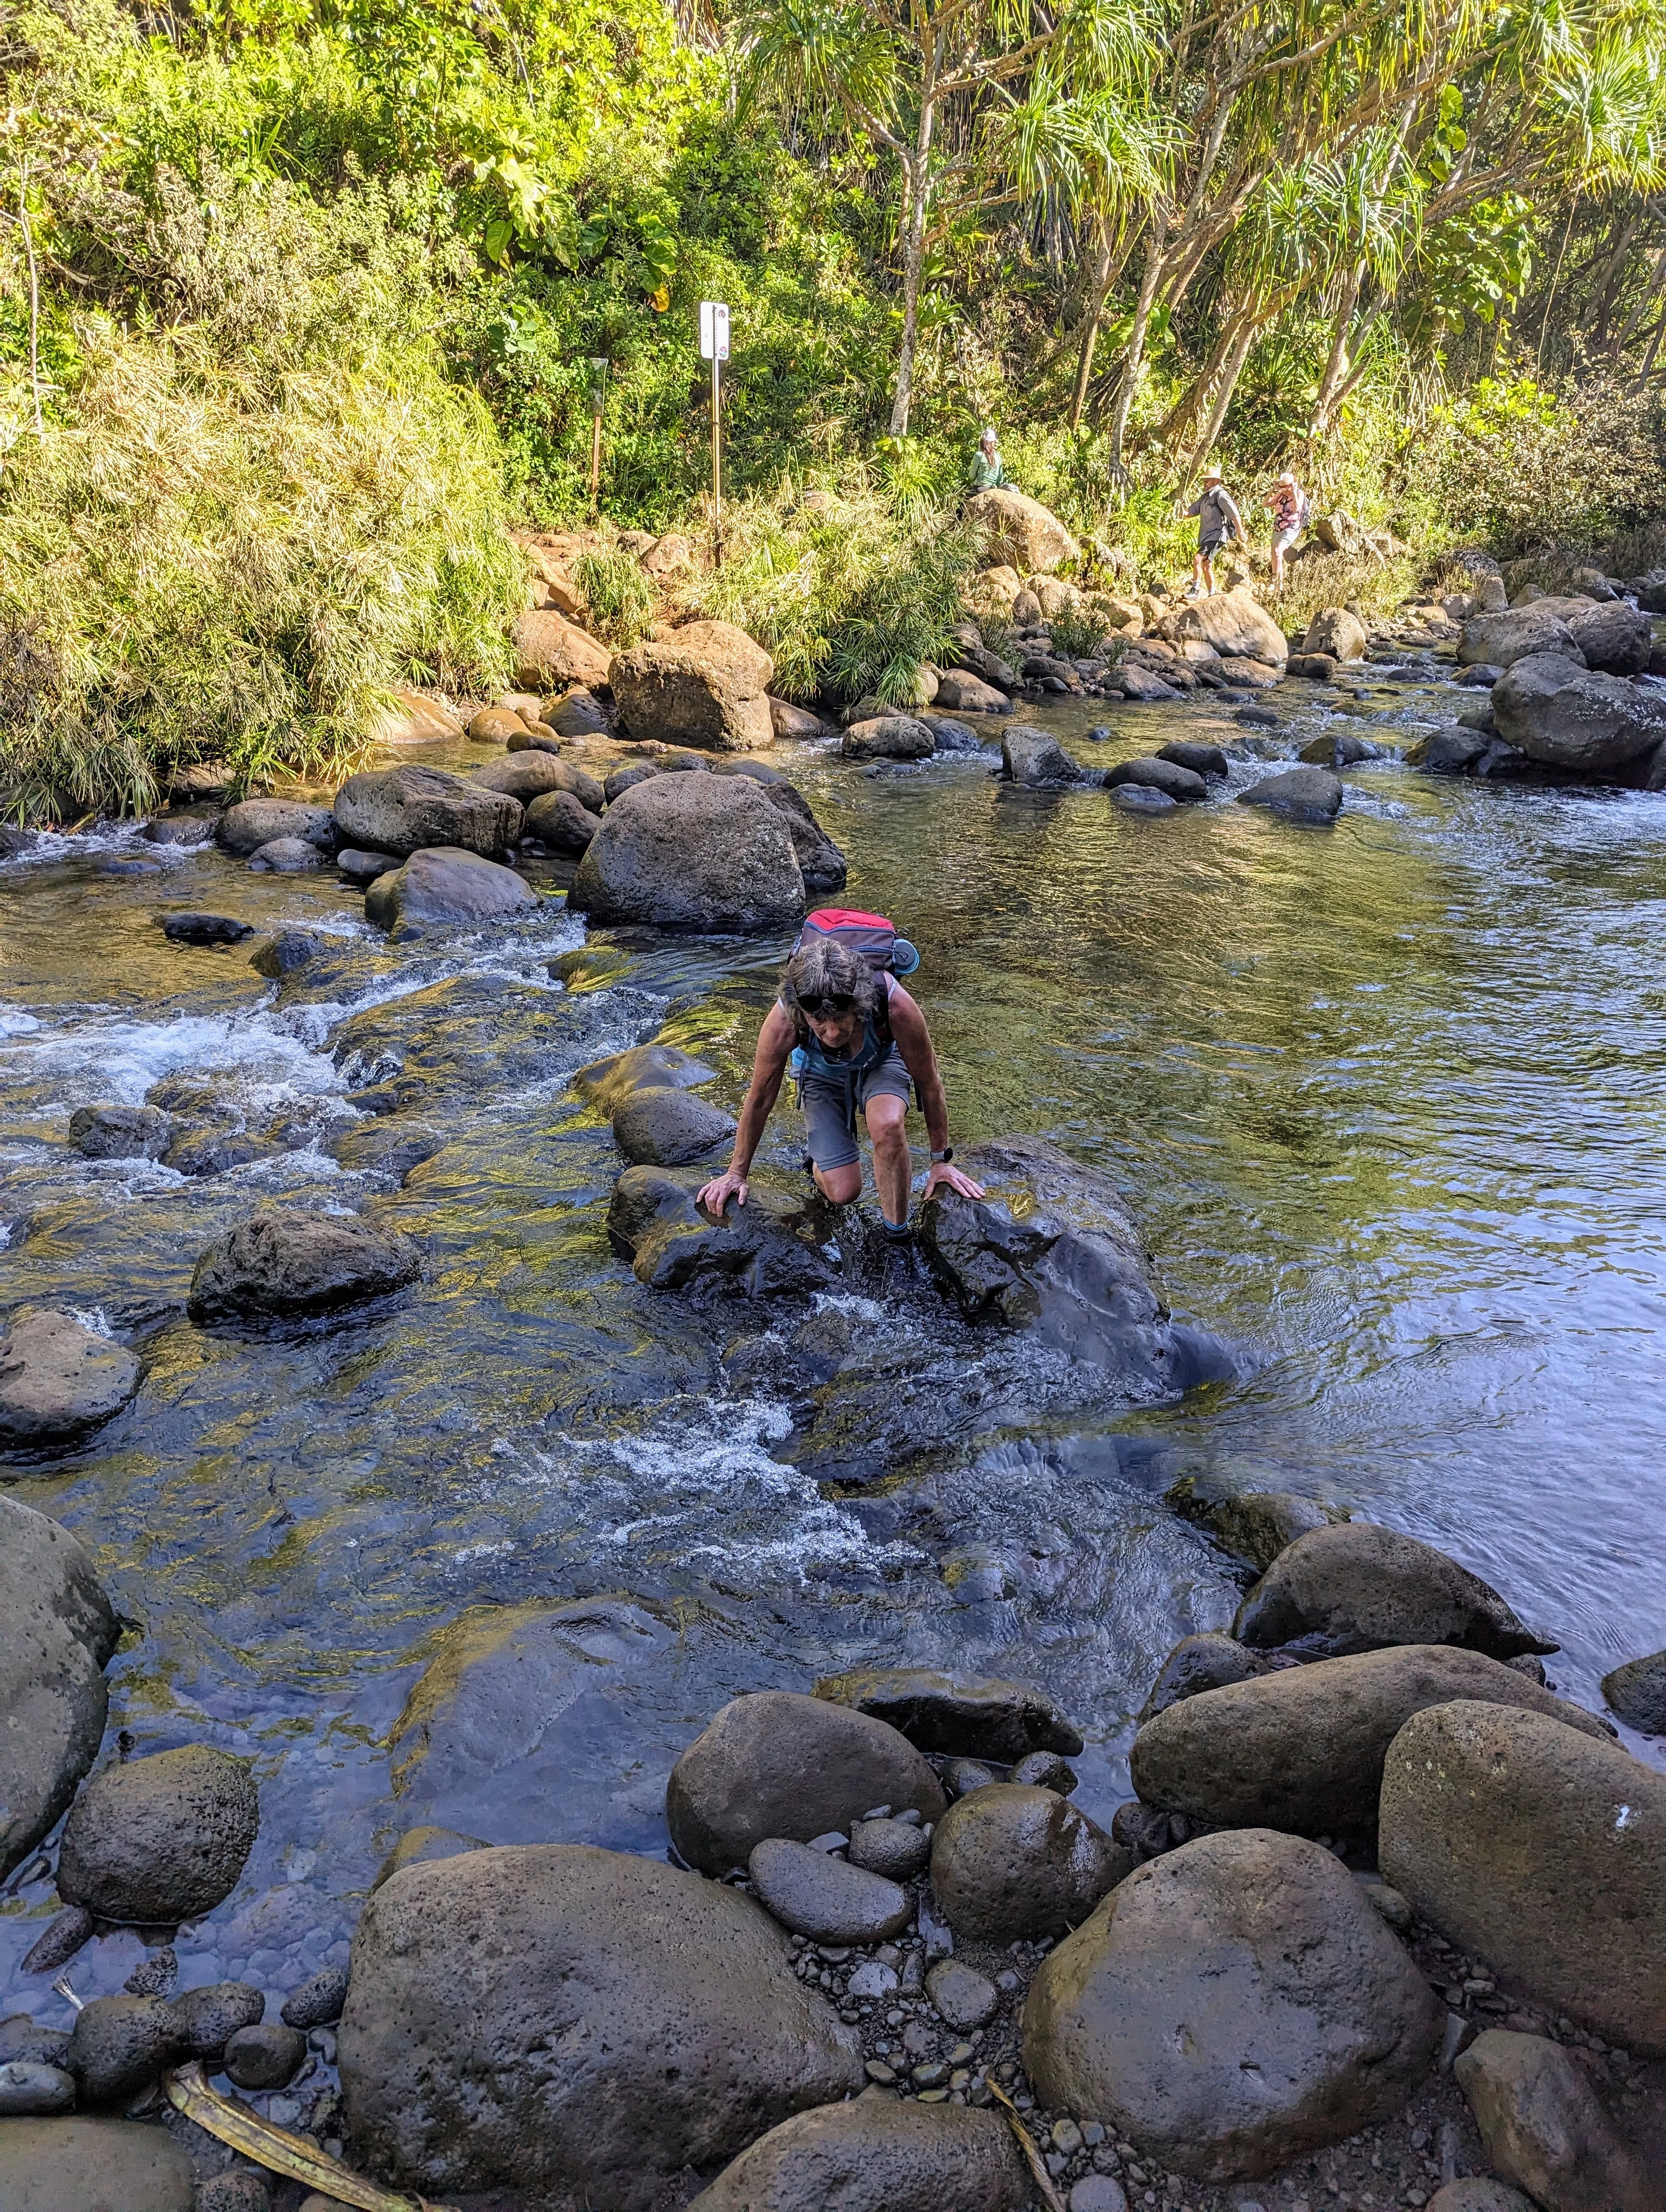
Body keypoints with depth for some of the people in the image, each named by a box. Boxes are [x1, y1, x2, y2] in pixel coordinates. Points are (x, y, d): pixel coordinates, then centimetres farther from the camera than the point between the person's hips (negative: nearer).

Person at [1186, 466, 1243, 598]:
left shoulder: (1220, 494, -12)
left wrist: (1240, 531, -22)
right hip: (1206, 536, 10)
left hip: (1217, 535, -10)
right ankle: (1211, 594, 21)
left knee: (1197, 558, -22)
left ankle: (1196, 590, -17)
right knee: (1206, 565, 12)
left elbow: (1234, 513, -18)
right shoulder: (1205, 496, 15)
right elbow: (1193, 510, 18)